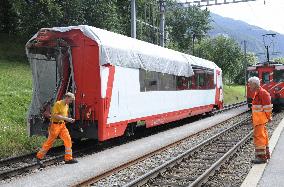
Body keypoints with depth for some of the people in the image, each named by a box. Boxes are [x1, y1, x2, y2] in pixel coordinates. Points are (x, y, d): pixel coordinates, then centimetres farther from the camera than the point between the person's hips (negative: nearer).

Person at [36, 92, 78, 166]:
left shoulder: (67, 106, 12)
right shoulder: (58, 104, -14)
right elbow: (55, 115, -20)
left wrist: (69, 120, 6)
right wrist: (66, 118, -21)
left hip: (62, 125, 8)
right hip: (55, 125, -7)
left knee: (68, 140, -2)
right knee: (49, 142, 1)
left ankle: (68, 158, 3)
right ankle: (39, 157, 16)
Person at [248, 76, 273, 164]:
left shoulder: (262, 93, -18)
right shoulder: (257, 93, 13)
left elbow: (267, 106, -19)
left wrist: (268, 117, -12)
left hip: (261, 119, -10)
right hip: (257, 119, 10)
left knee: (259, 136, -9)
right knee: (263, 136, 17)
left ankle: (261, 156, -4)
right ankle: (266, 154, 29)